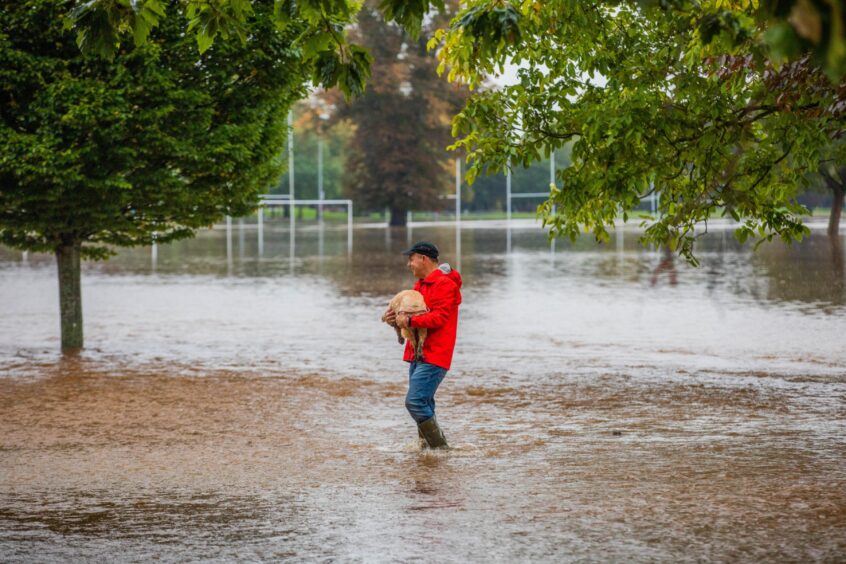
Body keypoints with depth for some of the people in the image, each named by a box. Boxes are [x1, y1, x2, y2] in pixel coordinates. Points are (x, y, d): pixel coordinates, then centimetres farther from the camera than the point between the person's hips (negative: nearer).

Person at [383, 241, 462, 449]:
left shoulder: (444, 284, -11)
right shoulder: (421, 284, 20)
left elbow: (438, 317, -21)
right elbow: (412, 315, 21)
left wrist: (410, 321, -26)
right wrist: (396, 319, 0)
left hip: (433, 357, -10)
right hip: (417, 354, 10)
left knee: (415, 403, -17)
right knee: (423, 405, 12)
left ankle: (440, 447, -11)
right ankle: (427, 445, 19)